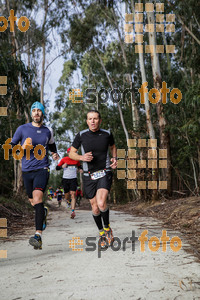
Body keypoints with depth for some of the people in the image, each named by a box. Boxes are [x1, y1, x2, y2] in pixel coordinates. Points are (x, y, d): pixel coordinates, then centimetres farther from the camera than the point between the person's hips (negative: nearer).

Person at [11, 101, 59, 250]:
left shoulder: (48, 131, 9)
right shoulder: (22, 129, 4)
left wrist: (55, 154, 9)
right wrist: (23, 147, -12)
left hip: (42, 169, -2)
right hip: (27, 170, 2)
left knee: (37, 198, -22)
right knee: (32, 201, 12)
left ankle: (38, 236, -29)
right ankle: (43, 212, 49)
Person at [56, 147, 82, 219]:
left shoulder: (76, 160, 7)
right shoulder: (64, 159, 2)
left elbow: (79, 166, 25)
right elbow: (57, 168, 6)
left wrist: (80, 169, 2)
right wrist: (62, 166, -15)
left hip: (73, 179, 0)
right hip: (65, 179, 0)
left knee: (73, 194, -15)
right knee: (67, 195, 6)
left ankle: (73, 211, -22)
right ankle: (68, 201, 45)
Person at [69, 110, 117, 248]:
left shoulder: (107, 134, 1)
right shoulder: (81, 135, -3)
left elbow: (113, 146, 22)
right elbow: (71, 153, 6)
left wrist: (114, 158, 3)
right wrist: (81, 157, -14)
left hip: (104, 173, -1)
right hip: (89, 176, 1)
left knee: (101, 203, -22)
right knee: (95, 208, 6)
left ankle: (107, 228, 7)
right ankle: (101, 233, 31)